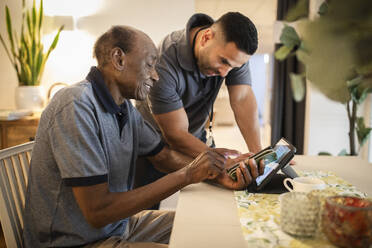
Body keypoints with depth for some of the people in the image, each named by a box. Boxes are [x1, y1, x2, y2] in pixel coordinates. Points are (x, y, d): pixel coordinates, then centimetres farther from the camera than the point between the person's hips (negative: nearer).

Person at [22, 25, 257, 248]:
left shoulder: (125, 107, 2)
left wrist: (221, 171, -10)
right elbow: (97, 211, -28)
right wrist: (186, 175, -26)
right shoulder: (76, 106, -26)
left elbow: (165, 156, 8)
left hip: (119, 224, 8)